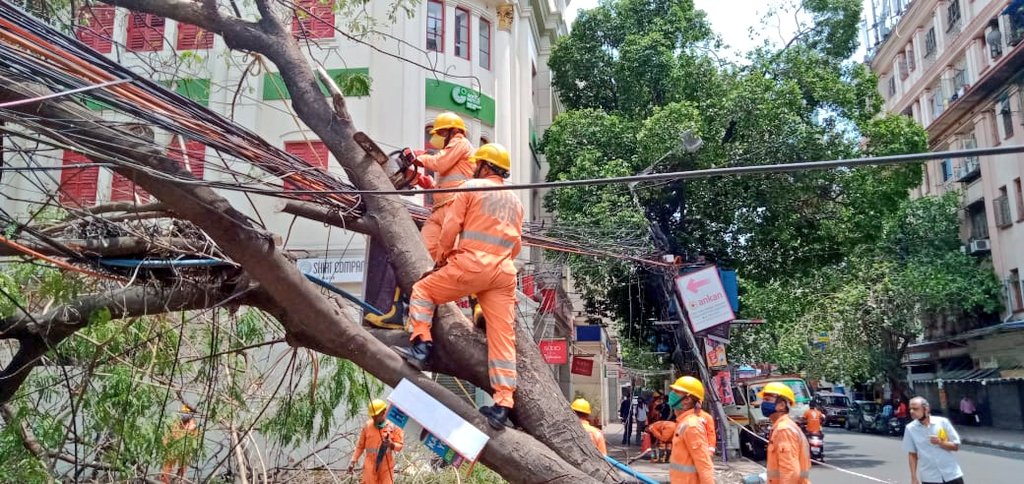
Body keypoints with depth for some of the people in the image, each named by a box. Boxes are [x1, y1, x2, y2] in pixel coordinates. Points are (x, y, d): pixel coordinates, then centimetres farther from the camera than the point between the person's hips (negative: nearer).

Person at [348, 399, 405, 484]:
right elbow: (360, 446, 11)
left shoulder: (392, 427, -1)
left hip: (386, 467, -1)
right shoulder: (367, 426, 3)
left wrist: (391, 444, -22)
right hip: (370, 465, 1)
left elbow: (399, 446, -1)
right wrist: (353, 461, 6)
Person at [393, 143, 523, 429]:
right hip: (504, 273, 6)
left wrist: (444, 255, 15)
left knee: (423, 290, 16)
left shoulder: (471, 188, 5)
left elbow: (450, 227, -1)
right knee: (503, 338, 2)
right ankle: (503, 405, -2)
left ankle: (421, 346, 1)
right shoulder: (515, 202, 23)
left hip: (471, 264, -5)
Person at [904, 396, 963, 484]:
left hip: (952, 475, 0)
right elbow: (912, 454, 2)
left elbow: (956, 446, -2)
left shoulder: (942, 422, -6)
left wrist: (940, 442, -20)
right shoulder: (910, 428, -4)